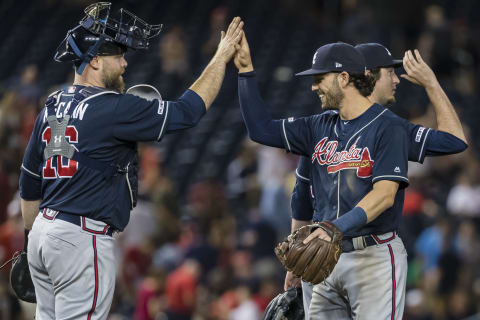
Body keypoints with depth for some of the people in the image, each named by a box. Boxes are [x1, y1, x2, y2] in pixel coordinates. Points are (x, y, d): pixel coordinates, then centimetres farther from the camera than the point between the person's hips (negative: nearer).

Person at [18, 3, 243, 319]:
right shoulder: (113, 108, -13)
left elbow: (30, 183, 18)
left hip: (44, 231, 9)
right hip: (83, 237, -9)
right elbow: (187, 111, -10)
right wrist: (222, 57, 0)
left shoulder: (52, 107, 12)